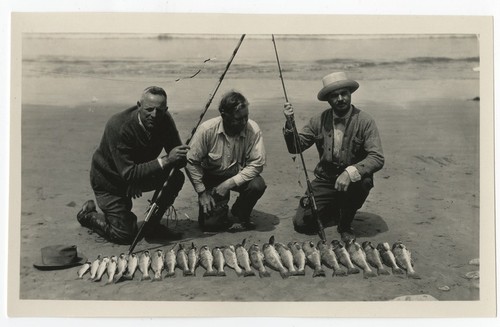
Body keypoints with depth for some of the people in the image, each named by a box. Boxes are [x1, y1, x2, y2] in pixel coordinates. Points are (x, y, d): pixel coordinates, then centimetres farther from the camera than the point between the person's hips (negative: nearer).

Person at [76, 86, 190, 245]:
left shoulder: (165, 120, -17)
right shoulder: (118, 126, -34)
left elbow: (181, 159, -12)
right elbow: (129, 174, -37)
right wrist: (165, 161, -45)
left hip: (139, 174, 6)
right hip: (110, 180, -6)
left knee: (177, 177, -17)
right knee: (125, 236, -6)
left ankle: (152, 225, 2)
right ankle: (88, 214, 22)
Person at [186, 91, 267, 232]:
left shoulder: (253, 129, -22)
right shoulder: (207, 130, -23)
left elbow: (257, 163, -21)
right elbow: (191, 162, -14)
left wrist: (229, 183, -26)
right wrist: (202, 192, -16)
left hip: (239, 176, 1)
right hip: (212, 176, -1)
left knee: (258, 185, -30)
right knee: (209, 223, -14)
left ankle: (240, 215, 1)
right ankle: (222, 208, 24)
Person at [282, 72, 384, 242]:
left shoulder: (364, 121, -14)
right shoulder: (320, 120, -3)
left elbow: (377, 158, -22)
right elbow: (295, 148, -2)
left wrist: (350, 172, -37)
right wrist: (289, 124, -19)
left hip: (353, 179, -2)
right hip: (325, 180, 2)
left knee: (364, 181, -36)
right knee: (301, 223, -10)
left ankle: (345, 225, -6)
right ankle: (334, 209, 24)